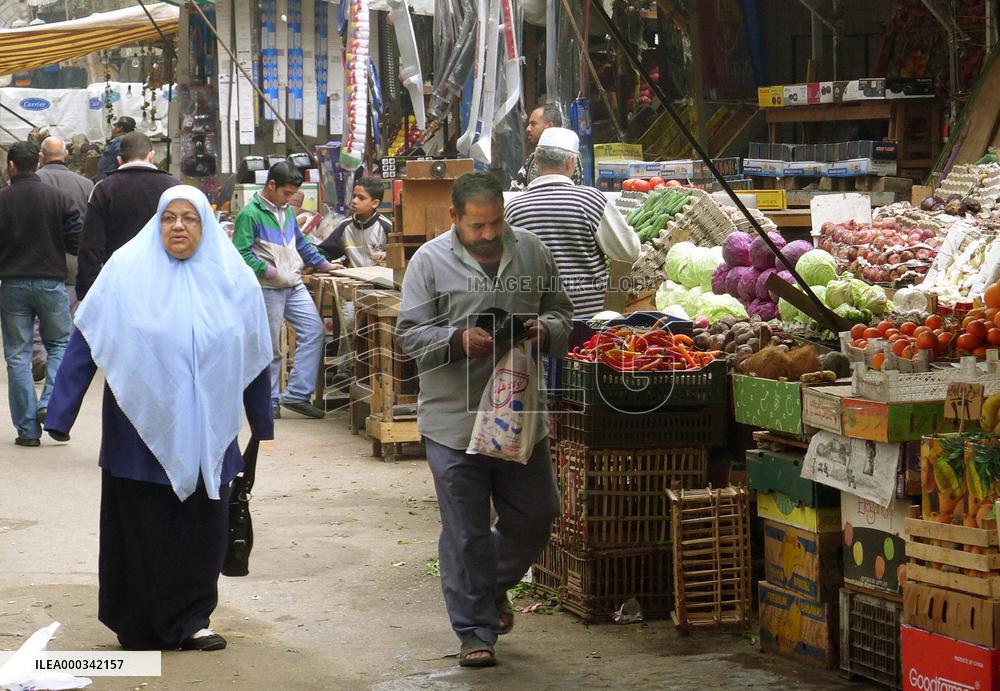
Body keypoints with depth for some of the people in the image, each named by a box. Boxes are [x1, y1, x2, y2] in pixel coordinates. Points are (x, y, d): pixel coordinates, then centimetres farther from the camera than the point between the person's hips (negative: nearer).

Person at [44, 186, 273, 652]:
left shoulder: (233, 278, 3)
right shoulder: (126, 271, -5)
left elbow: (254, 354, 10)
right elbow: (85, 342, -6)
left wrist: (263, 426, 13)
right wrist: (60, 416, -11)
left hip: (207, 433, 2)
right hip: (142, 425, -2)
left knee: (202, 527, 3)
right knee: (142, 528, 4)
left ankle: (190, 621, 16)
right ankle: (140, 626, 17)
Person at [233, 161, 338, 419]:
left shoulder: (287, 211, 14)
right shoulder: (250, 214, -11)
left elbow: (301, 243, 25)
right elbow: (241, 253, -16)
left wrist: (322, 263, 17)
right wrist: (266, 269, -24)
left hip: (294, 286, 7)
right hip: (268, 289, -7)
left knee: (314, 332, -2)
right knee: (270, 347, 0)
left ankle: (296, 394, 1)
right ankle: (268, 401, 12)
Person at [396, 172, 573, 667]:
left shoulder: (532, 252, 6)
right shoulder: (430, 261, -4)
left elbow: (560, 311, 15)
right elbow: (410, 335, -5)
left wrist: (545, 330, -8)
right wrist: (458, 341, -23)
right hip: (455, 419, -3)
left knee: (535, 516, 13)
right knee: (466, 533, 2)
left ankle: (496, 585, 40)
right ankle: (476, 631, 13)